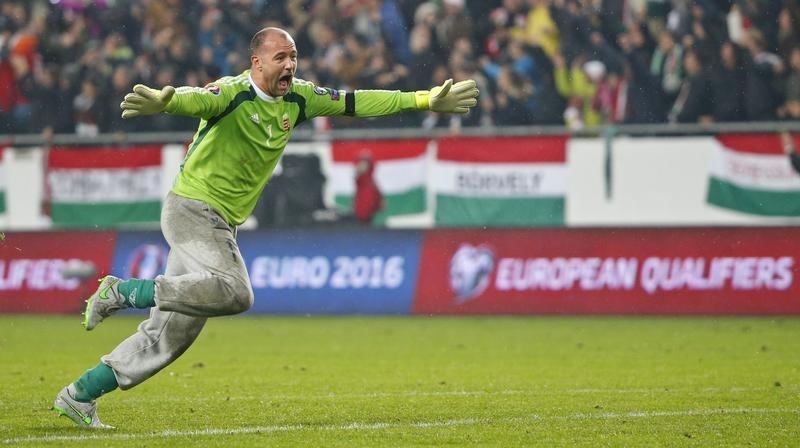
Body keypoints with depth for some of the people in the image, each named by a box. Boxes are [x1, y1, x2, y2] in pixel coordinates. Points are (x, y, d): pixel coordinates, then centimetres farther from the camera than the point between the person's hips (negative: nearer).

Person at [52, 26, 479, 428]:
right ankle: (123, 290, -18)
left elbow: (354, 101, 13)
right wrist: (161, 102, -61)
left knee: (170, 335, 5)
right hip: (192, 209, -8)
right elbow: (195, 99, -37)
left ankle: (79, 395, 12)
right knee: (235, 293, -30)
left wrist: (423, 100, 10)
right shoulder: (232, 93, -16)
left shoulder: (296, 98, 7)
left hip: (221, 225, 8)